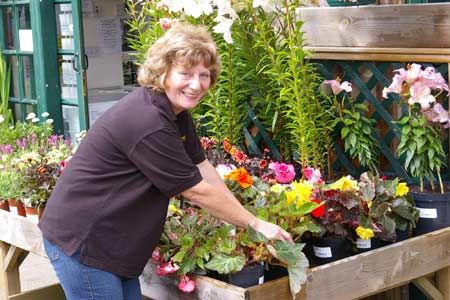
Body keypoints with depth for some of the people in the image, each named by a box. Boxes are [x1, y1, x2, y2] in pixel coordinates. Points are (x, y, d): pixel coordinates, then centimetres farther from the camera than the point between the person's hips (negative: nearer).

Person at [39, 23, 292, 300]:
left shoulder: (177, 111, 4)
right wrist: (256, 224, -11)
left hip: (113, 242, 10)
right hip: (80, 241, -9)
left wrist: (242, 218, 4)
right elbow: (196, 191, -20)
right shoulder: (147, 123, -26)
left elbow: (202, 167, 8)